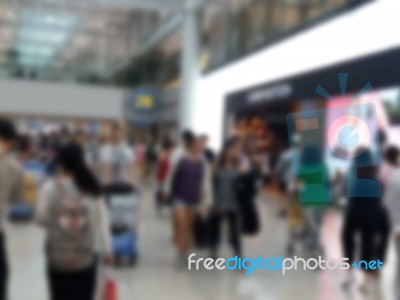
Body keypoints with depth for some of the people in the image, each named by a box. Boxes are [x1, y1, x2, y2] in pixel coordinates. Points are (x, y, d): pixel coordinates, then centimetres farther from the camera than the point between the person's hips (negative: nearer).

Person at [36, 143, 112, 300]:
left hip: (59, 254, -2)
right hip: (85, 254, 2)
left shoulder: (50, 187, -8)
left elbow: (41, 219, -3)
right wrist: (106, 249, 5)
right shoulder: (92, 187, 0)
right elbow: (102, 219, -1)